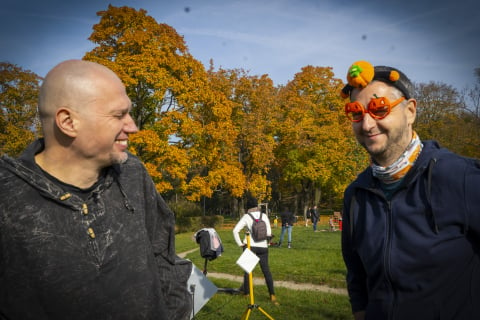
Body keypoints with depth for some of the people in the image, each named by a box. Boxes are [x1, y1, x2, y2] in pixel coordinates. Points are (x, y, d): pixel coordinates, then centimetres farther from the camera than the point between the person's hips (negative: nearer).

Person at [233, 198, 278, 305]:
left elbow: (235, 230, -9)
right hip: (263, 246, 2)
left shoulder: (246, 217, -3)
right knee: (266, 270, 5)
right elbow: (269, 233, 2)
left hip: (250, 246, -2)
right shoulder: (264, 216, 3)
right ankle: (272, 294, -2)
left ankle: (246, 291, 22)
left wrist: (240, 244, -1)